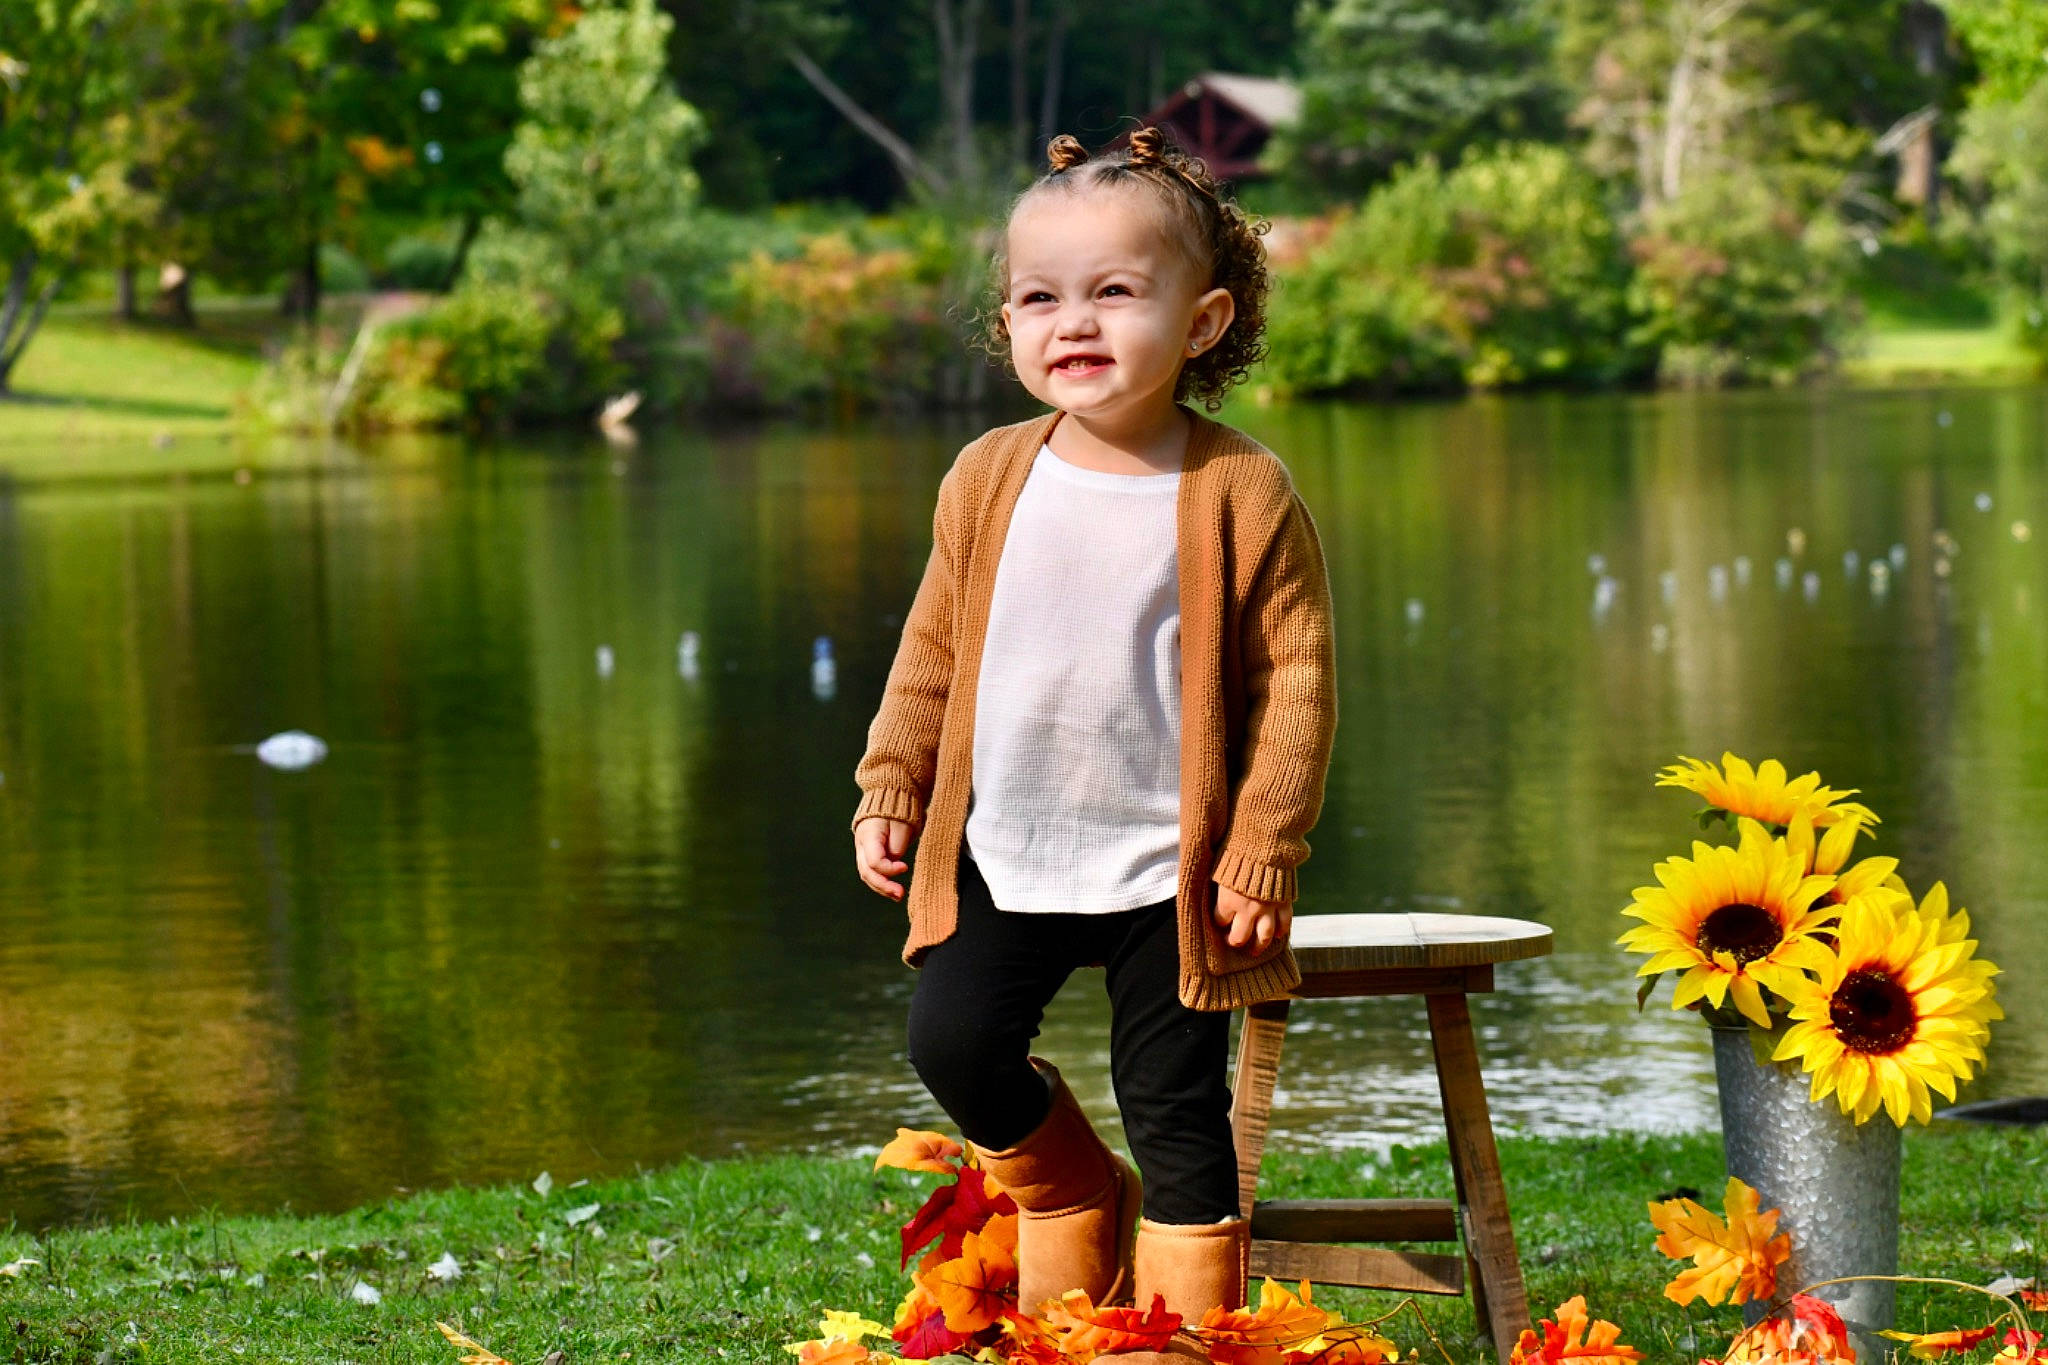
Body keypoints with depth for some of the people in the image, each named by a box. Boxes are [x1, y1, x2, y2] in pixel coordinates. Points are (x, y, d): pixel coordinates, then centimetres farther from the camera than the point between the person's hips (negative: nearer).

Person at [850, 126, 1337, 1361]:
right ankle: (1079, 1201, 27)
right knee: (952, 1043, 1)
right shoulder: (989, 481, 1)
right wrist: (891, 787, 8)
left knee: (1175, 1106, 2)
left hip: (1168, 867, -4)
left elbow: (1298, 681, -8)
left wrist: (1265, 850, -12)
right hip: (1004, 855, 4)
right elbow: (933, 649, 12)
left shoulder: (1243, 495, -11)